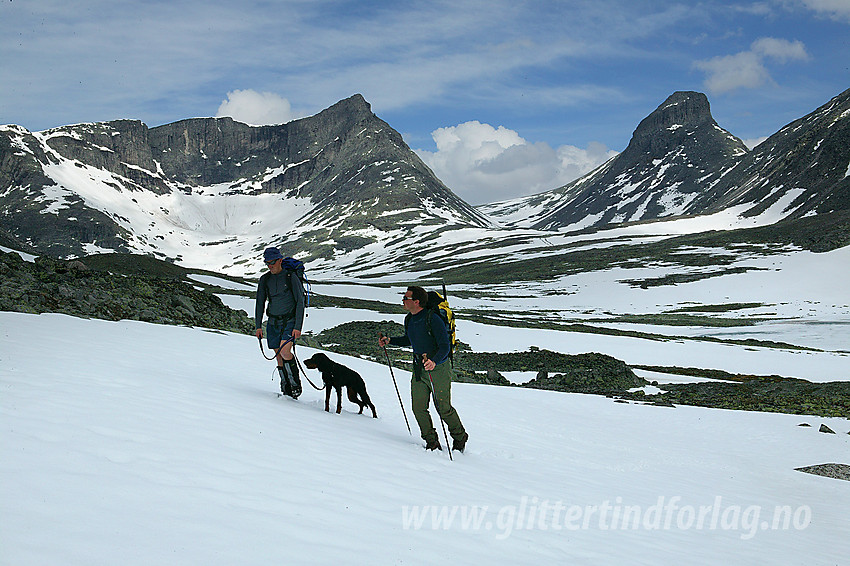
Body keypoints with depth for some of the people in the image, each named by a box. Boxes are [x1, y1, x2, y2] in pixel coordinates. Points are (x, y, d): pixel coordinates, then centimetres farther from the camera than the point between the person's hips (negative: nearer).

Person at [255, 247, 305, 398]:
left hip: (290, 321, -5)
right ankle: (286, 391, 12)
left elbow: (300, 302, -10)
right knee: (279, 358, 4)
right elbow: (260, 303, 10)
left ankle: (296, 384, -5)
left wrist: (298, 327, -16)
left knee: (285, 351, -23)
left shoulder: (291, 277, -10)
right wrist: (258, 326, 2)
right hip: (273, 322, 5)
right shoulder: (265, 279, 4)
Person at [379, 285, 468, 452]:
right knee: (418, 408, 2)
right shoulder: (409, 320, 3)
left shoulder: (433, 319, -21)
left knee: (444, 409, 0)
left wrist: (434, 362, -40)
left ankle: (460, 437, 25)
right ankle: (432, 442, 17)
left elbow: (445, 347, -23)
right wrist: (390, 340, 10)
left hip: (439, 369, -7)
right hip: (418, 369, 7)